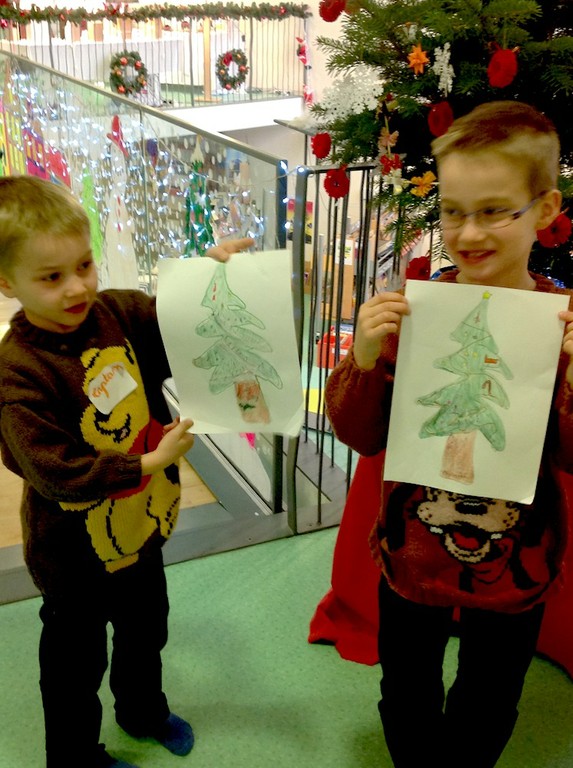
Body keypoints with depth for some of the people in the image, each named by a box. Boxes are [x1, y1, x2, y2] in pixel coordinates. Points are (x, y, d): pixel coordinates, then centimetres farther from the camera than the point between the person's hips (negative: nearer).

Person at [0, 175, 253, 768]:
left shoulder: (120, 312, -11)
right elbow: (55, 472, -28)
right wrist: (150, 462, -27)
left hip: (142, 525, 6)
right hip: (75, 549, -6)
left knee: (146, 631, 29)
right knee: (76, 659, 19)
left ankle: (144, 712, 59)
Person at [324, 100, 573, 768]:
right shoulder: (410, 310, -13)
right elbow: (362, 437, -9)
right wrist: (364, 360, -26)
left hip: (515, 570, 0)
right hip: (412, 557, 0)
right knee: (407, 704, 25)